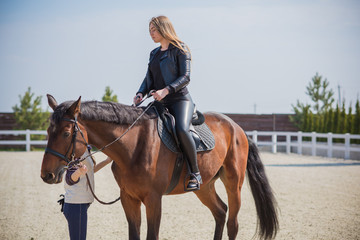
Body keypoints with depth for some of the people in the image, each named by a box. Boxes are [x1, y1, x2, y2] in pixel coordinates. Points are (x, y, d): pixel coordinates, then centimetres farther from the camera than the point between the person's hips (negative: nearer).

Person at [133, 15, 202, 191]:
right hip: (161, 103, 8)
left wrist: (166, 90, -23)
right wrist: (141, 94, -3)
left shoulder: (180, 50, -2)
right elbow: (149, 78, 18)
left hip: (179, 99, -8)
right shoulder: (154, 54, 19)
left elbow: (185, 77, -10)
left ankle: (195, 173, -21)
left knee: (181, 129, -33)